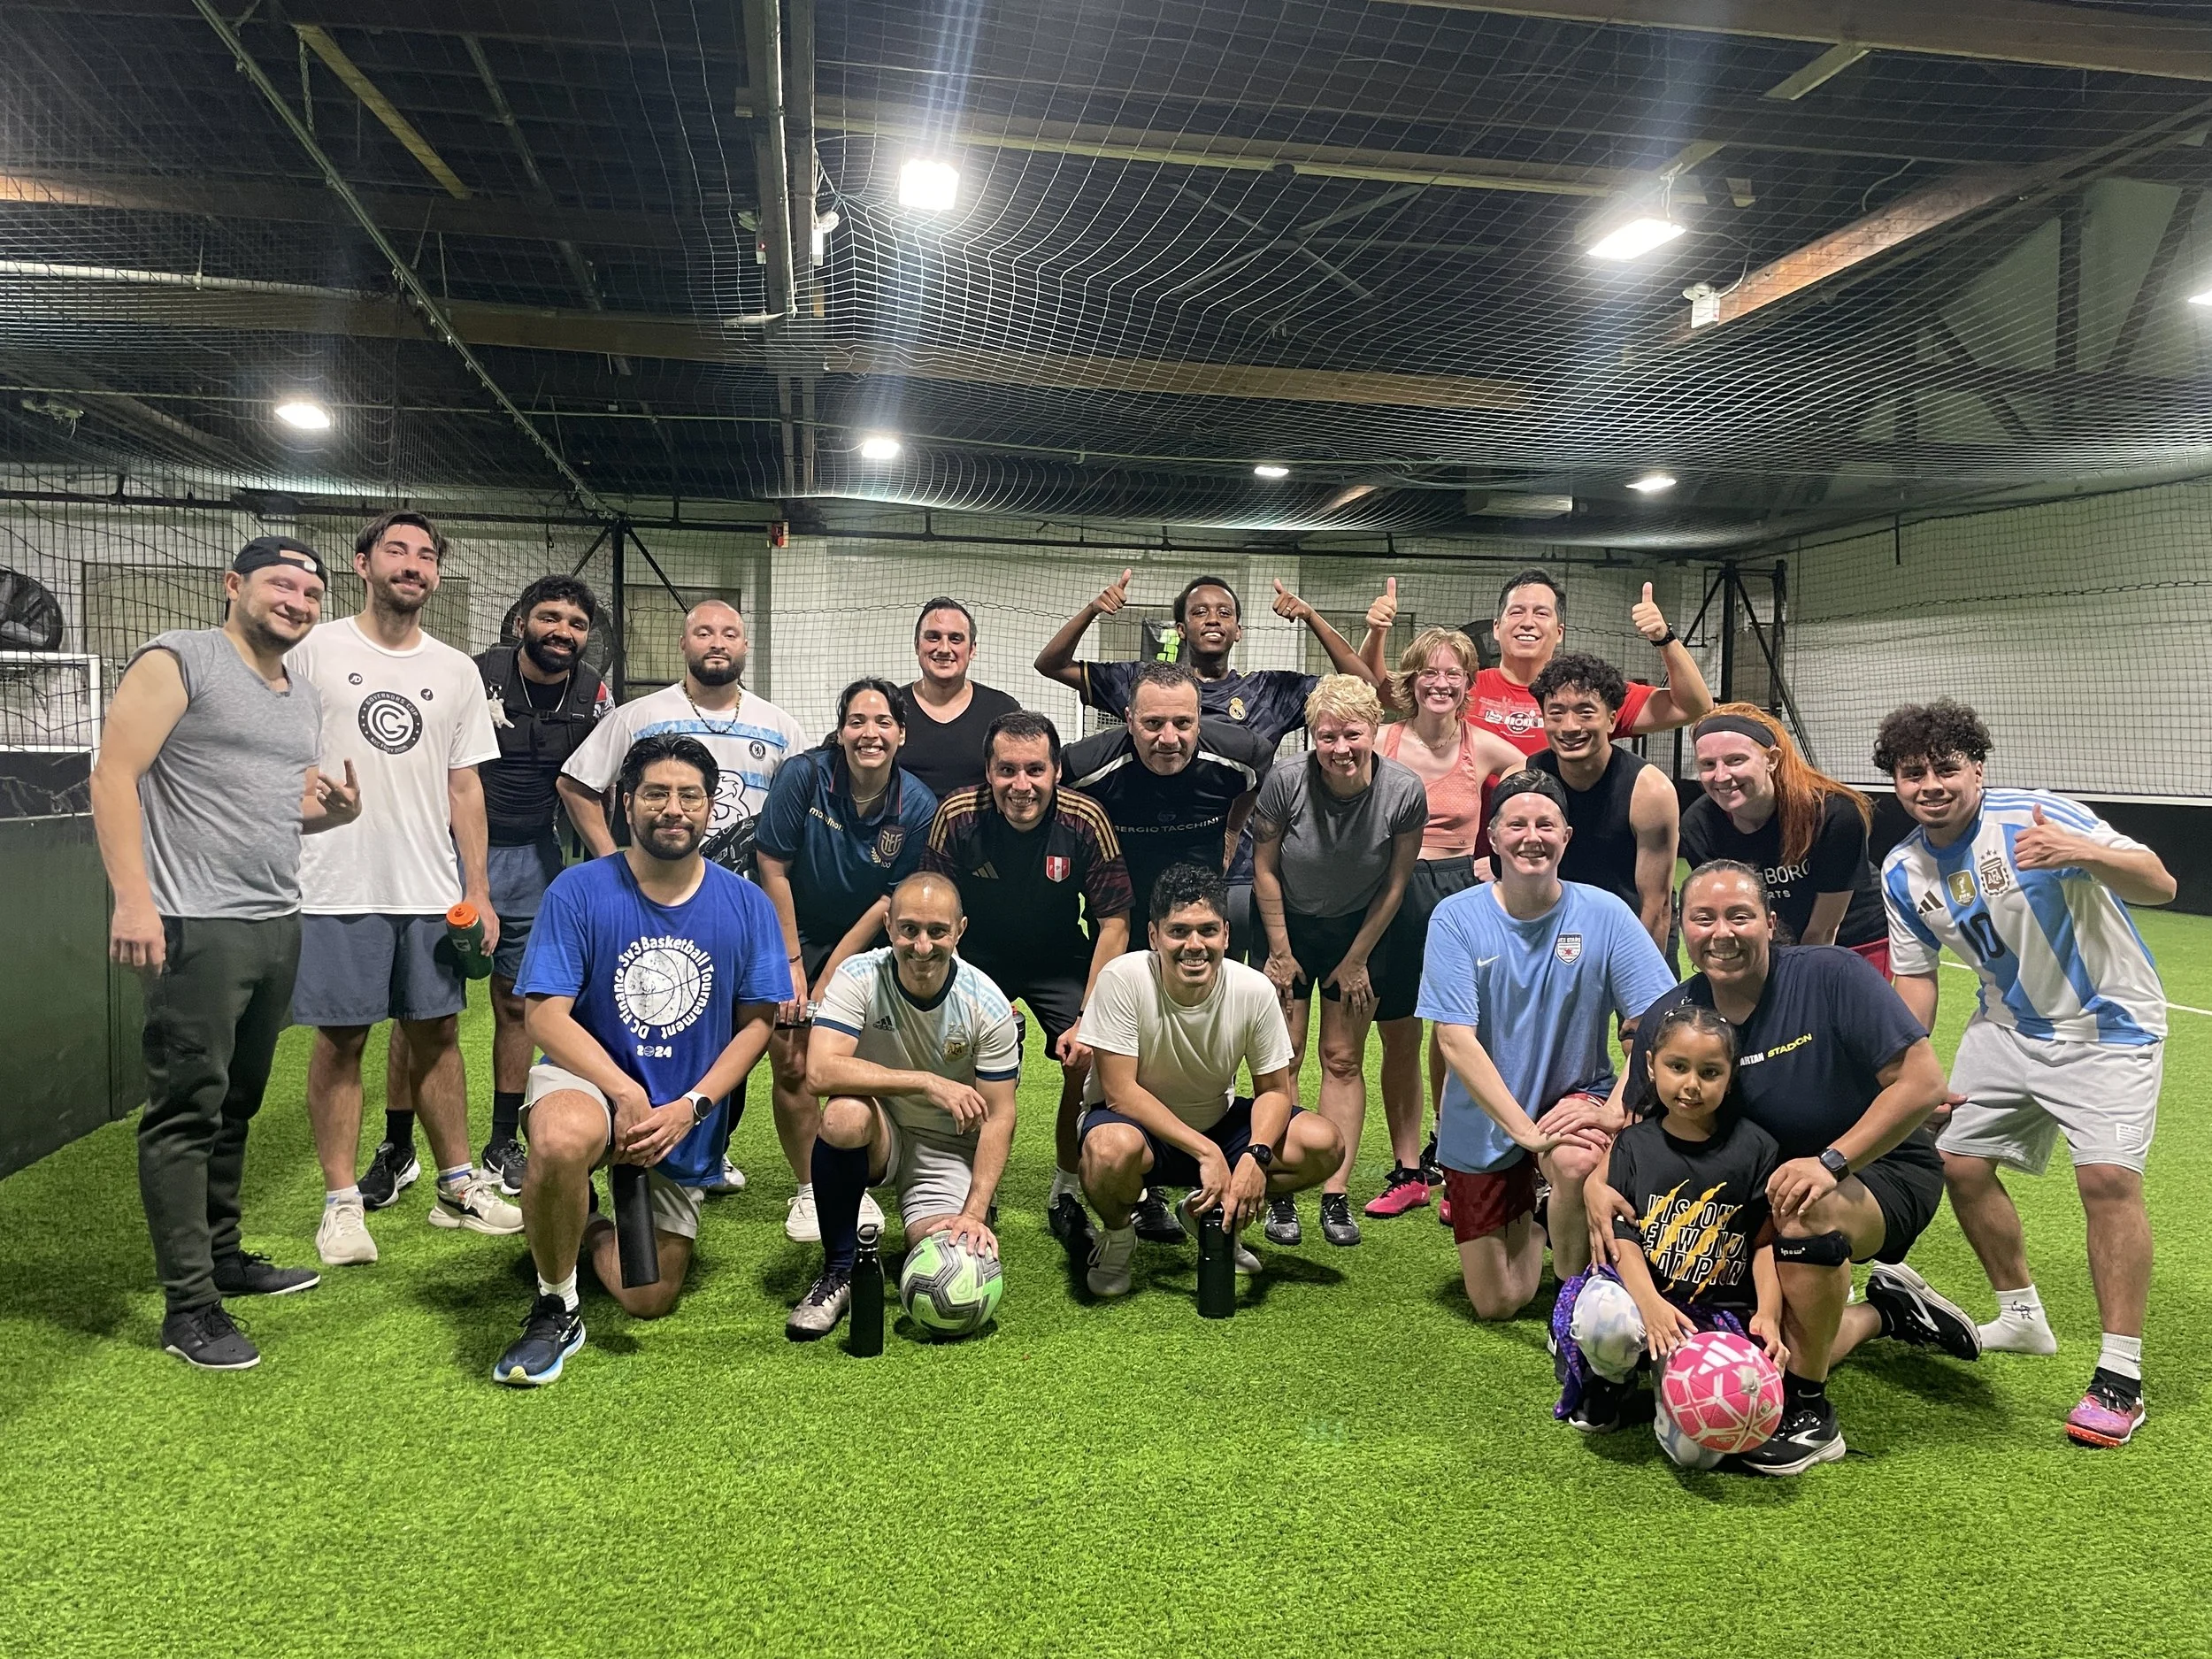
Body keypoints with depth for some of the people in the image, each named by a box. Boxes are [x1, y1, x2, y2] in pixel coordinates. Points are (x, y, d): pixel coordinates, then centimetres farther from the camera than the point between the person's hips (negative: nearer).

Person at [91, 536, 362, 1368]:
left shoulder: (305, 699, 18)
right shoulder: (178, 661, -5)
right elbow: (113, 774, -12)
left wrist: (335, 809, 4)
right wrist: (132, 897, -20)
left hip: (278, 924, 8)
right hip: (195, 925, -8)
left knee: (236, 1104, 15)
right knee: (186, 1110, -4)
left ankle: (222, 1257, 27)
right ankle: (189, 1306, 1)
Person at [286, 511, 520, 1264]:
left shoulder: (456, 671, 11)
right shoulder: (316, 651, 0)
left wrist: (477, 889, 7)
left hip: (432, 890, 3)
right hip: (338, 887, -3)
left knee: (436, 1032, 10)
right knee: (341, 1039, 2)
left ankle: (459, 1186, 20)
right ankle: (342, 1201, 13)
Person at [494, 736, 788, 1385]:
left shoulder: (748, 907, -4)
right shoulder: (578, 891, -11)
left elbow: (757, 1022, -2)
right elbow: (546, 1015, -14)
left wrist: (689, 1107, -16)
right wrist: (625, 1094, -26)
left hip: (688, 1121, 3)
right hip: (588, 1080, -3)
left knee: (649, 1302, 5)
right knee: (565, 1138, -41)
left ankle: (587, 1232, 40)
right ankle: (554, 1309, -14)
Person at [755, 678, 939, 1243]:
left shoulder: (918, 807, -14)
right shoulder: (803, 775, -18)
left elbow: (888, 902, -11)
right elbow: (774, 870, -13)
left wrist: (826, 983, -11)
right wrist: (792, 965, -11)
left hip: (863, 946, 1)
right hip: (792, 937, -1)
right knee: (793, 1066, -6)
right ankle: (808, 1190, 11)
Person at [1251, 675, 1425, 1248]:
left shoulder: (1404, 791, -21)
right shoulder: (1287, 780, -23)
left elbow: (1395, 885, -8)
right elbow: (1265, 869, -10)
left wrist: (1356, 960, -2)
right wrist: (1281, 952, -5)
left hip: (1359, 929, 1)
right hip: (1287, 923, 0)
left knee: (1344, 1059, 2)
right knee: (1283, 1057, -3)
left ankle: (1336, 1195, 7)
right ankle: (1280, 1194, 4)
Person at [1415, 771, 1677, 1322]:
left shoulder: (1604, 914, -12)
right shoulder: (1457, 918, -14)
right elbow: (1456, 1041, -19)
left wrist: (1613, 1113, -27)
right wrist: (1527, 1131, -26)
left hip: (1575, 1096, 0)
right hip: (1483, 1121, 1)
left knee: (1578, 1162, -37)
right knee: (1498, 1305, 7)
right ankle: (1524, 1212, 41)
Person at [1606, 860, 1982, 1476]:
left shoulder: (1832, 975, -22)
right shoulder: (1666, 1017, -9)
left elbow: (1923, 1082, -24)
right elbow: (1627, 1119, 2)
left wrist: (1831, 1162, -31)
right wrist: (1596, 1182, -19)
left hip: (1883, 1171, -5)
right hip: (1755, 1197, 5)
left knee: (1805, 1214, -39)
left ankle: (1810, 1416, -18)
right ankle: (1885, 1313, 29)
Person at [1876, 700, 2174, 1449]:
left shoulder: (2037, 816, -22)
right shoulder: (1902, 871, -5)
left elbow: (2160, 886, -26)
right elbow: (1915, 976, 5)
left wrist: (2085, 853, -46)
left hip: (2106, 1023, -6)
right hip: (2007, 1025, 6)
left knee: (2108, 1176, -19)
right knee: (1959, 1163, 4)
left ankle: (2121, 1378, -8)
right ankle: (2022, 1318, 27)